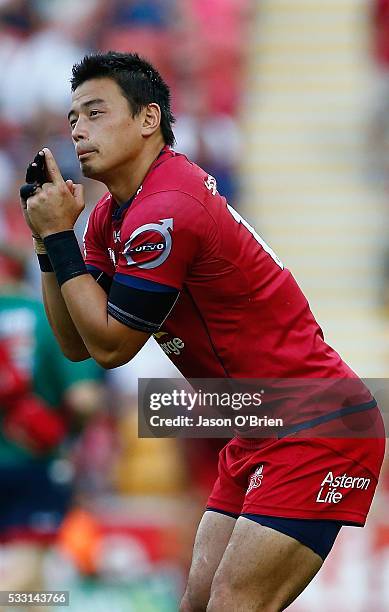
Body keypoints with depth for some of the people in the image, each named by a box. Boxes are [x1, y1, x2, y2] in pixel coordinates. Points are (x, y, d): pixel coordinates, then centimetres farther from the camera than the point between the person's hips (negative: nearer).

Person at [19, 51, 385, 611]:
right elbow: (77, 344, 11)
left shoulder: (165, 212, -20)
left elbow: (110, 345, -13)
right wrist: (48, 239, 2)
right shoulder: (112, 213, 10)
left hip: (318, 430, -10)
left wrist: (59, 237, -9)